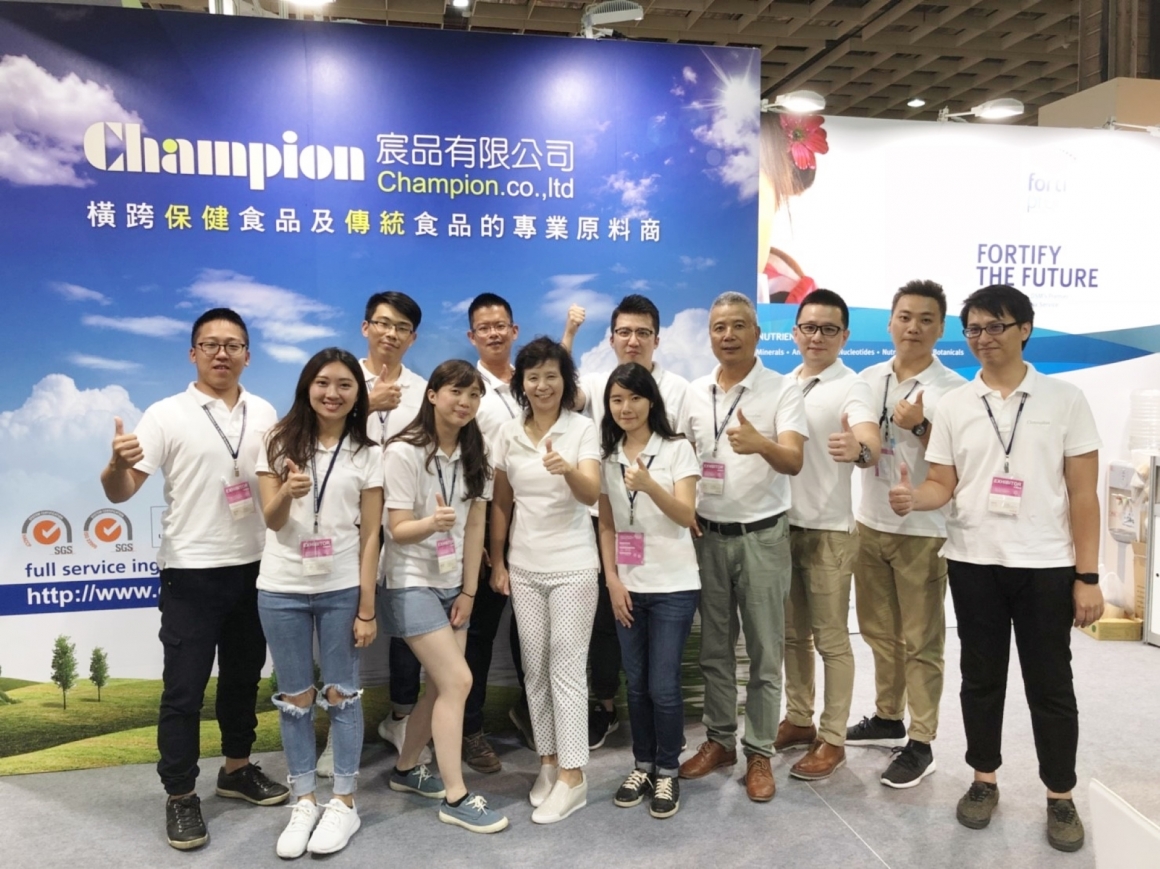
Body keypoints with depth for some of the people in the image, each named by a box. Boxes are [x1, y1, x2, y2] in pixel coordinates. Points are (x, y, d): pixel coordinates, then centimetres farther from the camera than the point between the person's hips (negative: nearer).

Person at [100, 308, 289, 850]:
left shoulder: (265, 413, 5)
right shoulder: (167, 415, -8)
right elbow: (120, 492, -12)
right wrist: (117, 464, -33)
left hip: (254, 568, 5)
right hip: (192, 573, -4)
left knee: (243, 677, 17)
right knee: (184, 689, 3)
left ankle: (237, 768, 34)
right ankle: (180, 796, 18)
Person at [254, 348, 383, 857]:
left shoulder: (367, 453, -1)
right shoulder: (281, 442, 3)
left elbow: (370, 536, -3)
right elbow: (271, 519, 0)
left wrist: (367, 608, -6)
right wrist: (288, 492, -24)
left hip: (341, 589, -1)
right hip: (282, 589, 1)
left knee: (340, 695, 6)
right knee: (295, 698, 10)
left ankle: (344, 802, 20)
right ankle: (304, 801, 24)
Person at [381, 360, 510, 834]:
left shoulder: (474, 454, 2)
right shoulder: (404, 452, -15)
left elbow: (475, 526, 1)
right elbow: (397, 530, -16)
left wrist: (469, 590, -2)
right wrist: (433, 522, -37)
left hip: (453, 583, 6)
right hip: (412, 583, -6)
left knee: (442, 684, 10)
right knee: (457, 681, -11)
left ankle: (406, 769, 32)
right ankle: (455, 797, 2)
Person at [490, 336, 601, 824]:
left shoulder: (581, 429, -9)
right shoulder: (508, 432, 3)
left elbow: (592, 495, -22)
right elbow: (500, 503, 9)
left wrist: (566, 468, -42)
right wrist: (497, 562, 7)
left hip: (572, 567, -4)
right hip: (523, 567, 4)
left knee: (566, 670, 0)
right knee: (534, 669, 12)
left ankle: (573, 776, 10)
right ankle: (548, 761, 26)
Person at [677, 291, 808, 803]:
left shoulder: (783, 390, -8)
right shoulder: (695, 393, 6)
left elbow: (794, 460, -21)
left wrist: (761, 444, -42)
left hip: (761, 536, -4)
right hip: (707, 535, 4)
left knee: (764, 653, 5)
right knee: (714, 648, 14)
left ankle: (759, 754, 19)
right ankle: (719, 740, 28)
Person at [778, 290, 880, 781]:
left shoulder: (851, 388, -12)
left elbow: (871, 445, -31)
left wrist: (859, 450, -53)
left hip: (828, 529, -6)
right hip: (782, 525, 6)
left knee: (831, 640, 3)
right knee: (792, 634, 16)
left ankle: (832, 739, 15)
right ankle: (799, 720, 31)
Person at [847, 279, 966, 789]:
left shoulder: (952, 390, -9)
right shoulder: (868, 379, 6)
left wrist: (920, 426, -26)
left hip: (922, 531, -5)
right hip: (870, 524, 6)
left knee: (920, 642, 3)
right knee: (879, 631, 17)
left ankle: (921, 744, 15)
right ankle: (888, 718, 34)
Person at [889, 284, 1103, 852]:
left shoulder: (1065, 399, -1)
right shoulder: (955, 404, 4)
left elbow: (1083, 494, -2)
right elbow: (942, 485, 3)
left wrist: (1087, 576, -6)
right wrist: (913, 497, -21)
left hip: (1045, 565, -2)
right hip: (972, 563, 2)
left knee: (1050, 684, 8)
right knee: (981, 677, 13)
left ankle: (1061, 797, 24)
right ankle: (984, 780, 29)